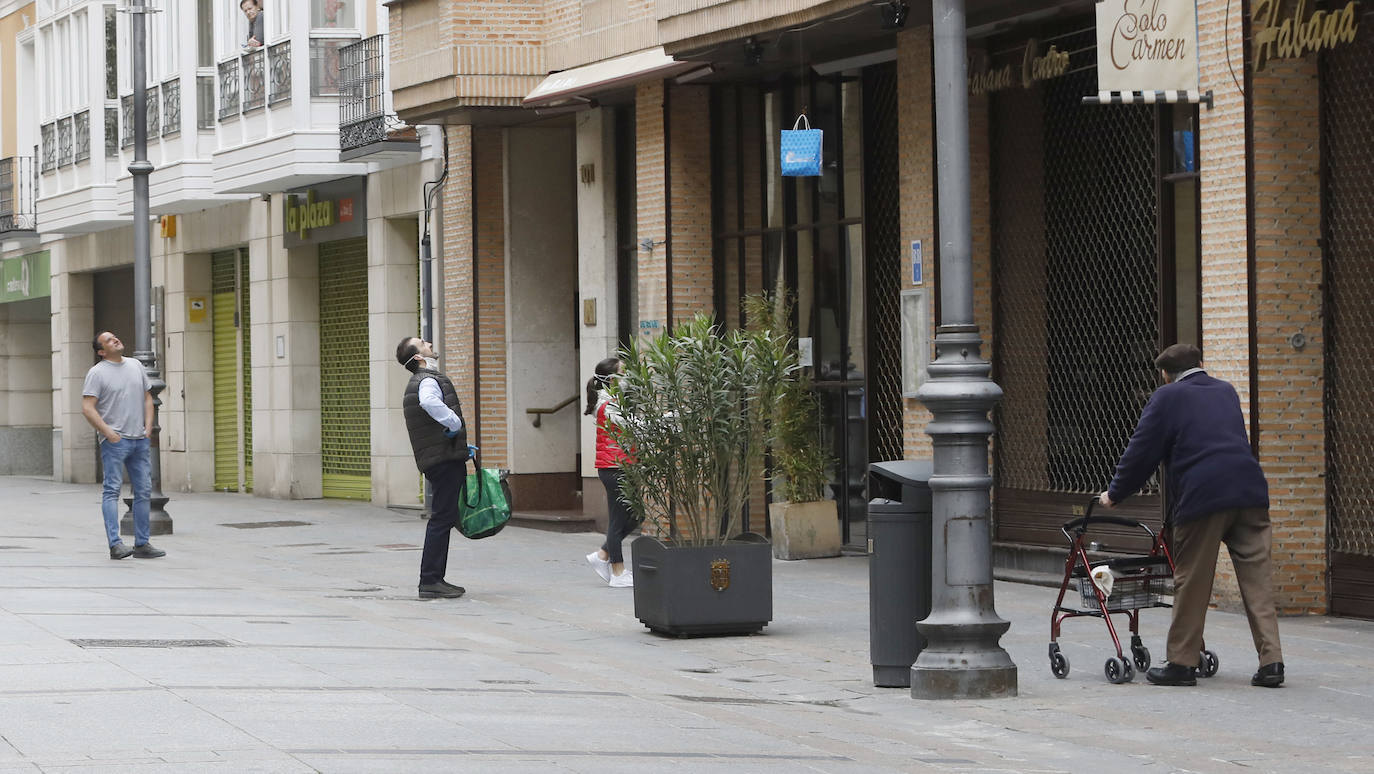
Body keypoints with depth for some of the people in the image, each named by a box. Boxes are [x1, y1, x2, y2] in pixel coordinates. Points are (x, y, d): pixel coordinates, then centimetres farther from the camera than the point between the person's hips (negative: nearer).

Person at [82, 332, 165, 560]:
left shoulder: (136, 366, 14)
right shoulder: (97, 373, -5)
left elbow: (147, 397, 20)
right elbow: (87, 408, -11)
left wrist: (148, 426, 7)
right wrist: (108, 433, -16)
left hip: (140, 439, 7)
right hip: (115, 440, -7)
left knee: (143, 491, 6)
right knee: (112, 490, -10)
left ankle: (142, 544, 11)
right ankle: (115, 544, -16)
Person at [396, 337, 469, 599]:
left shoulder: (417, 383, 22)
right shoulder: (428, 381, -12)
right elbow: (430, 402, -37)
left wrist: (461, 447, 29)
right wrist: (454, 423, -23)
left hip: (437, 460, 10)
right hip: (446, 459, -10)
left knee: (443, 519, 13)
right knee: (442, 519, -10)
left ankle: (435, 579, 16)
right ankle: (430, 581, -12)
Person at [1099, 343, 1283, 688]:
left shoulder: (1167, 397, 7)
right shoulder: (1226, 392, 25)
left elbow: (1142, 451, 6)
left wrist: (1115, 494, 17)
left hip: (1202, 496, -5)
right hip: (1250, 493, 5)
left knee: (1192, 583, 3)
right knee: (1257, 578, 2)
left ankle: (1181, 663, 7)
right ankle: (1271, 662, -5)